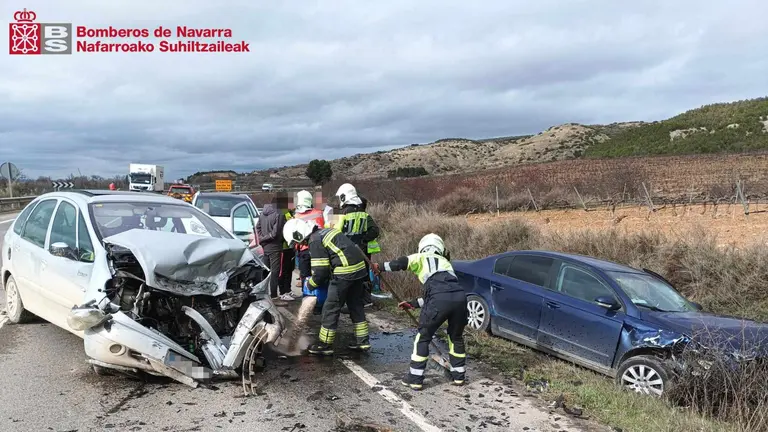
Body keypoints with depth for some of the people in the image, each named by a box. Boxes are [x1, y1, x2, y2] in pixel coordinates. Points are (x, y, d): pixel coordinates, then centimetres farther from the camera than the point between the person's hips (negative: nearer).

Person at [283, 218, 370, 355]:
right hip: (359, 267, 9)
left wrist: (310, 284, 9)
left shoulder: (315, 241, -9)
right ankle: (362, 341, 25)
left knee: (331, 308, 3)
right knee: (356, 305, 18)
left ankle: (325, 345, 11)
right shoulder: (325, 231, 18)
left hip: (345, 272, -9)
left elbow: (320, 272, -10)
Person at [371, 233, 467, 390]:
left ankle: (415, 379, 17)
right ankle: (458, 376, 36)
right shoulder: (445, 262, 36)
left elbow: (402, 262, 2)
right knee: (456, 337, 27)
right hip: (460, 297, 5)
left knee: (423, 338, 13)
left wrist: (381, 267, 17)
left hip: (440, 300, -5)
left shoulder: (422, 258, 21)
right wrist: (413, 303, 40)